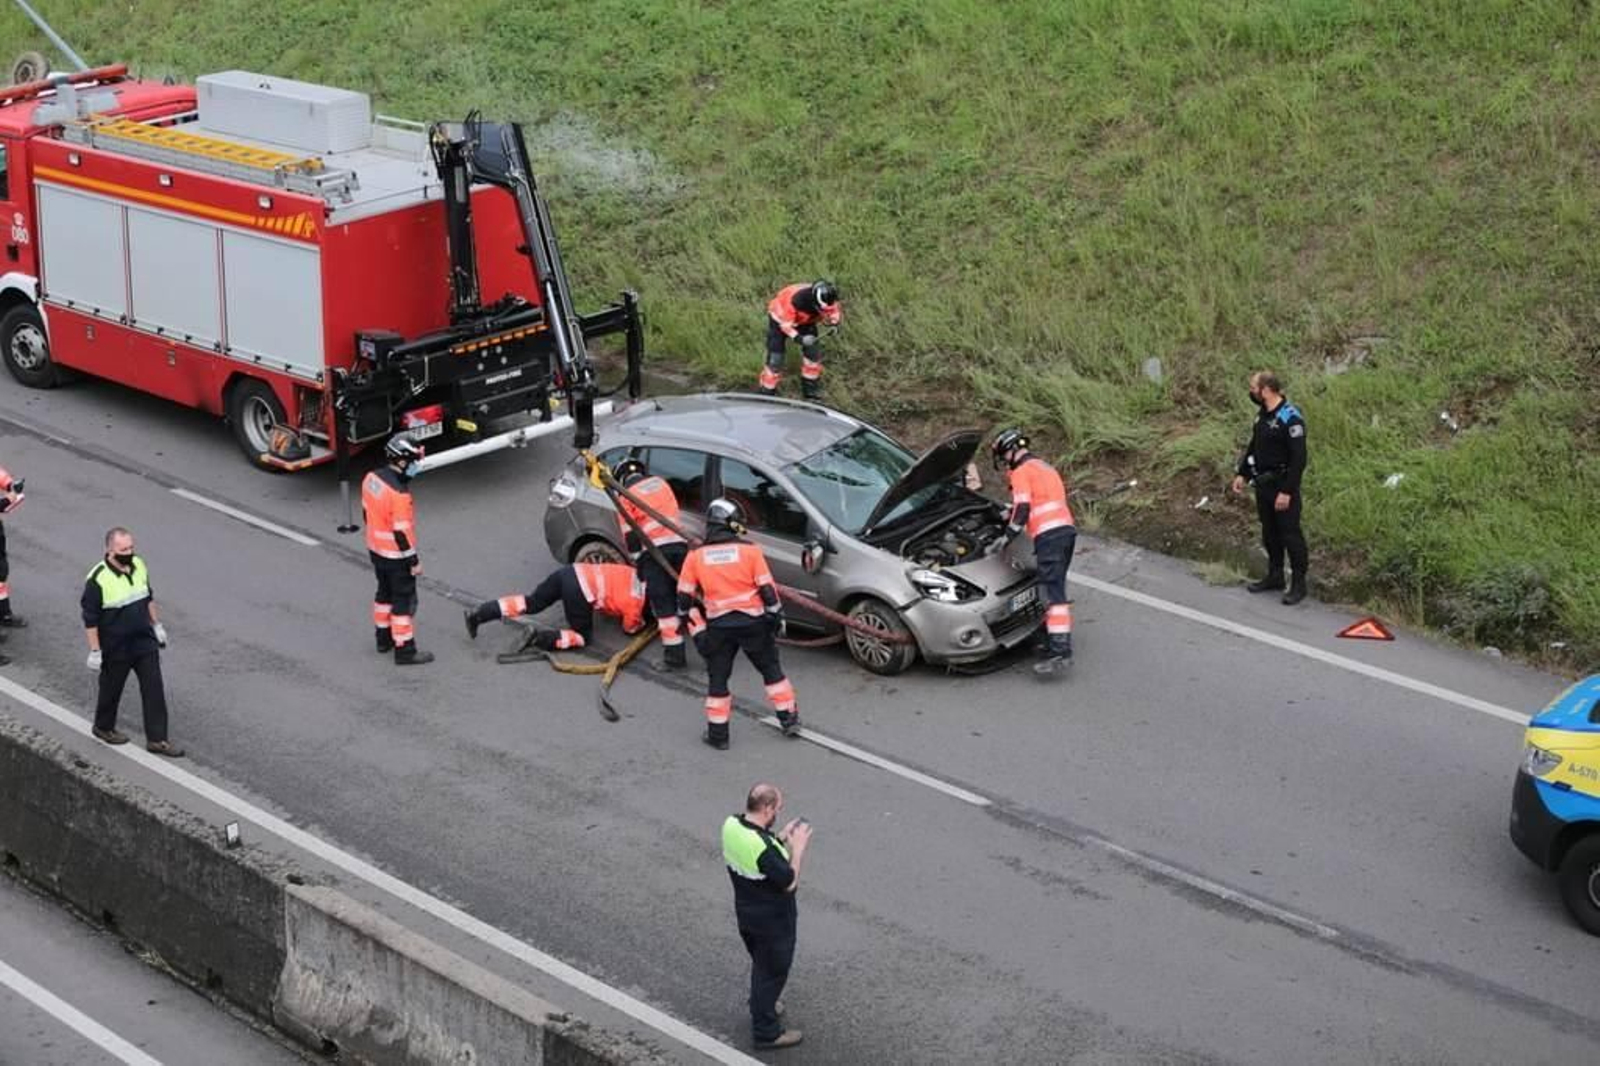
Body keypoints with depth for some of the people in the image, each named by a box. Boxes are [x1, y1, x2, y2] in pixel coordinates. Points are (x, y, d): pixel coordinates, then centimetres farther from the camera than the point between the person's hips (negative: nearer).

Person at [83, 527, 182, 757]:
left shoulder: (139, 565, -4)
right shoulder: (98, 579, -23)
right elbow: (90, 619, -17)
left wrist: (157, 625, 16)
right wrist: (95, 651, -15)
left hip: (145, 642, 5)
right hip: (116, 648, -5)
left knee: (154, 689, 4)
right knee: (111, 689, 15)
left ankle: (157, 739, 12)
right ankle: (103, 728, 40)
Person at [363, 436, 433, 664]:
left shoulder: (371, 479, -5)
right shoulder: (399, 493, -30)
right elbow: (401, 532, -25)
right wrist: (414, 561, -15)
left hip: (376, 549, 8)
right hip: (396, 556, -8)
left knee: (385, 592, 25)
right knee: (404, 601, 4)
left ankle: (384, 638, 39)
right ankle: (404, 650, 11)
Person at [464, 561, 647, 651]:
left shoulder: (636, 576, 20)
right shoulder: (635, 601, -1)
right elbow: (630, 628, 14)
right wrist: (642, 622, 33)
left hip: (573, 571, 7)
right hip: (580, 589, -7)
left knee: (531, 603, 13)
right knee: (584, 637, 7)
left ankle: (479, 613, 2)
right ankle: (542, 639, -13)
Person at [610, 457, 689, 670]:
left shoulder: (625, 498, 5)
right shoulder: (661, 484, 21)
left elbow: (630, 537, 2)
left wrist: (639, 564, 9)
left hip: (653, 552, -5)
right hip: (678, 545, 5)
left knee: (663, 604, -4)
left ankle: (675, 653, -9)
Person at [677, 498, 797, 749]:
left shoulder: (695, 557, -1)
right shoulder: (750, 550, -6)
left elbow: (684, 596, 4)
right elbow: (767, 588, -5)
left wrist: (685, 620, 19)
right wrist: (777, 616, 5)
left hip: (719, 626, 1)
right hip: (753, 622, 0)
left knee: (717, 678, 12)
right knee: (771, 669, 16)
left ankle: (717, 734, 13)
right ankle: (789, 719, 20)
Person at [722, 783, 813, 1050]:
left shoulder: (731, 825, -11)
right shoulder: (763, 847, -37)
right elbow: (789, 882, -25)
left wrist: (782, 838, 2)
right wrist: (798, 847, -17)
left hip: (746, 913, 8)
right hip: (772, 921, -8)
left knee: (761, 963, 30)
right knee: (773, 972, 12)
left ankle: (761, 1006, 52)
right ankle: (767, 1032, 26)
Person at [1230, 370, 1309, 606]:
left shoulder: (1290, 418, -20)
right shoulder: (1262, 415, 7)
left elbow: (1298, 458, -21)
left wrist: (1287, 491, -22)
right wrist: (1242, 474, 12)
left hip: (1283, 486, -9)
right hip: (1263, 484, 9)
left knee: (1290, 535, -1)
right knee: (1269, 533, 17)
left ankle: (1298, 584, 8)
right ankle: (1274, 576, 30)